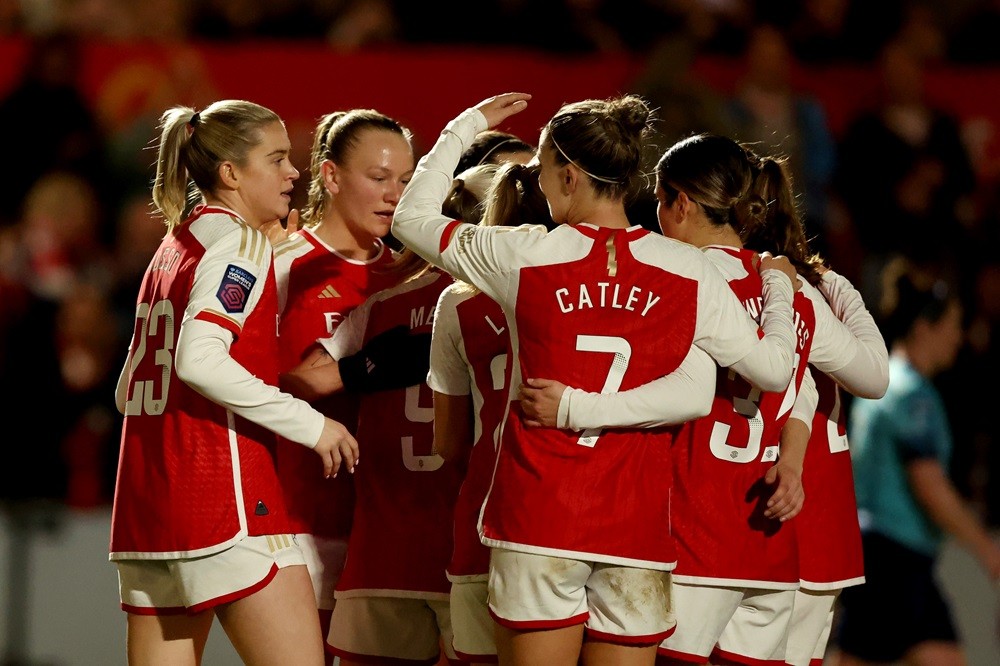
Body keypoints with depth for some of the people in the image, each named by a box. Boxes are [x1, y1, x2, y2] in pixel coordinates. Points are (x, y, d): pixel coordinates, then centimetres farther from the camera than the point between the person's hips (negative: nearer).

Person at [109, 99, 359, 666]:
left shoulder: (173, 248, 20)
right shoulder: (241, 242, -6)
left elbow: (128, 391, 20)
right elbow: (199, 360, -21)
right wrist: (309, 424, -15)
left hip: (143, 503, 9)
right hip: (223, 493, -9)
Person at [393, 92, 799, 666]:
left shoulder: (523, 257, -3)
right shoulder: (687, 270, -1)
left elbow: (412, 219, 12)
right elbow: (774, 368, 4)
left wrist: (466, 126, 23)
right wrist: (777, 288, 23)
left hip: (538, 517, -1)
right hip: (637, 529, 1)